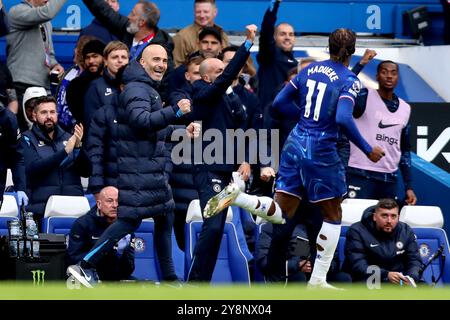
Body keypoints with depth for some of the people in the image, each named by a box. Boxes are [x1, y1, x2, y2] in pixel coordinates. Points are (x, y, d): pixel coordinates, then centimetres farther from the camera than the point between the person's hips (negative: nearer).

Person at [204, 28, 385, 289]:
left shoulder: (310, 69, 7)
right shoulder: (349, 80, -10)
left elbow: (279, 102, 10)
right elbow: (343, 119, -25)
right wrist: (368, 150, -17)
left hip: (296, 144, 5)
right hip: (321, 151, -5)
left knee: (281, 213, 11)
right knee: (333, 215, 12)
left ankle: (235, 196, -15)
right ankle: (318, 280, 10)